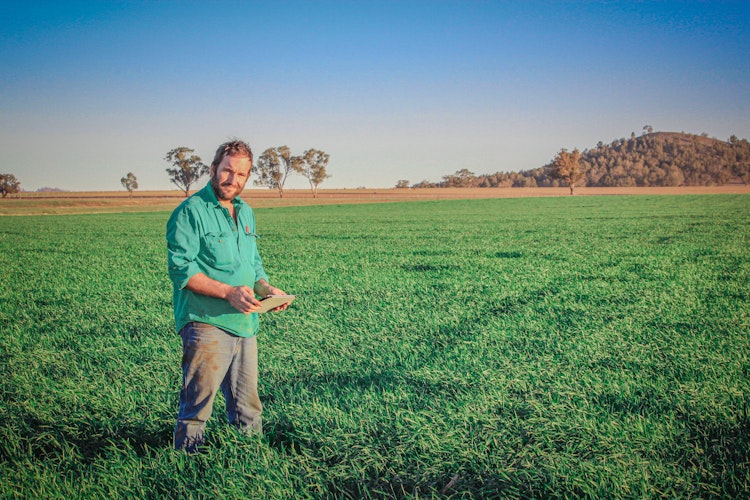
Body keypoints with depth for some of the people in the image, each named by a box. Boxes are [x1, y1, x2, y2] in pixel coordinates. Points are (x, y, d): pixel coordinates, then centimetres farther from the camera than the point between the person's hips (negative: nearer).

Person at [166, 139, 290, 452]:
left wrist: (266, 288, 4)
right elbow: (181, 269, -15)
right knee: (197, 406, -5)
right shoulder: (191, 212, -8)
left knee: (247, 408, 15)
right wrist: (229, 292, -22)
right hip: (206, 323, -7)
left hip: (244, 324, 7)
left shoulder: (245, 212, 17)